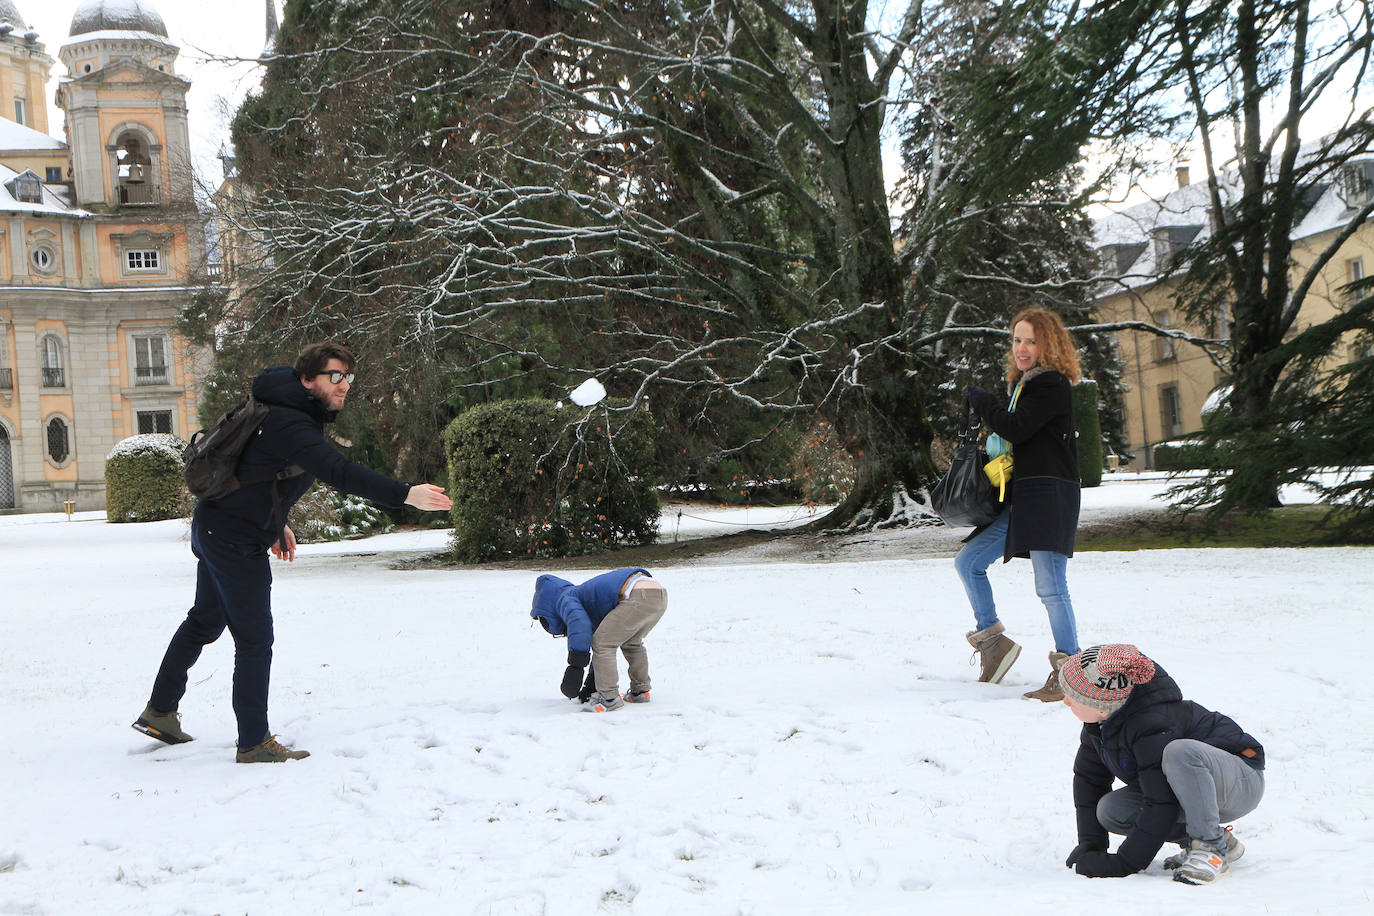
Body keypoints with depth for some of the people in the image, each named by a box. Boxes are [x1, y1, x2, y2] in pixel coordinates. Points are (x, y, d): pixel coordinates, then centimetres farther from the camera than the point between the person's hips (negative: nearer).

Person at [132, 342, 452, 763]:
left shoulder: (294, 415, 8)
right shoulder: (290, 425, -26)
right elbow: (339, 472, -39)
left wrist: (275, 523, 21)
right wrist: (406, 494, -45)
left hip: (213, 528, 11)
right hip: (236, 539, -11)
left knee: (205, 620, 24)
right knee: (255, 638, -4)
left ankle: (160, 712, 38)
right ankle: (254, 743, 2)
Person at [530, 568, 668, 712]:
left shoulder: (565, 599, 8)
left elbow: (579, 624, -15)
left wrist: (575, 666, -17)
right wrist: (591, 684, 50)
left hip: (638, 596, -10)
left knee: (602, 644, 1)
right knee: (631, 643, 32)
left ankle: (610, 697, 2)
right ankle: (640, 691, 36)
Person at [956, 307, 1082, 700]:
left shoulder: (1052, 384, -9)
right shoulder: (1025, 384, 19)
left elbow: (1016, 429, -18)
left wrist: (980, 400, -4)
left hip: (1049, 495, -10)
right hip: (1020, 498, 10)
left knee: (1050, 587, -11)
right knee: (968, 562, 10)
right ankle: (991, 639, 18)